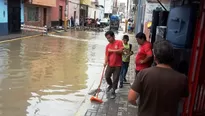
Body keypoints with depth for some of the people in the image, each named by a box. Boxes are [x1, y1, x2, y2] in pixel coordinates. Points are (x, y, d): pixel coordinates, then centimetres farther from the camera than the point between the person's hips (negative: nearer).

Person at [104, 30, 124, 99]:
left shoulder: (119, 42, -7)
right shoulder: (108, 46, 4)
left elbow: (120, 51, -19)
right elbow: (106, 55, 1)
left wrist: (112, 50, -14)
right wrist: (105, 62, -15)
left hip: (117, 65, -4)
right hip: (110, 65, 4)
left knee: (115, 79, 1)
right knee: (106, 76, 8)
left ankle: (113, 92, 16)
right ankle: (110, 85, 40)